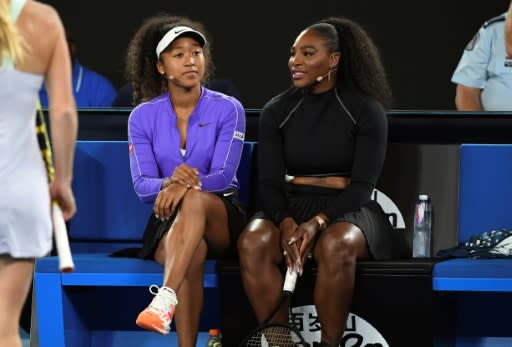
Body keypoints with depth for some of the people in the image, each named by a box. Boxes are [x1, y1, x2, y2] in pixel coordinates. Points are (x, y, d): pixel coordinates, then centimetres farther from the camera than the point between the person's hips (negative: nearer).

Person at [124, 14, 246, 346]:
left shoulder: (227, 109, -4)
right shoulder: (143, 116, 2)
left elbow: (223, 176, -13)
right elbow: (142, 184, -5)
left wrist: (187, 185, -34)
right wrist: (169, 182, -29)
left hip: (221, 217, -1)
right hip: (167, 219, 1)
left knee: (195, 198, -39)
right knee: (193, 252, -37)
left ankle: (166, 299, -55)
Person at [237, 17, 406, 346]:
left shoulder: (367, 110, -3)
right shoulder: (276, 111, 6)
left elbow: (363, 185, -9)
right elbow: (270, 183, 0)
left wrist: (317, 223, -25)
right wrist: (287, 224, -22)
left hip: (347, 209, -3)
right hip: (291, 207, 3)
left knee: (335, 245, -39)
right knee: (252, 242, -32)